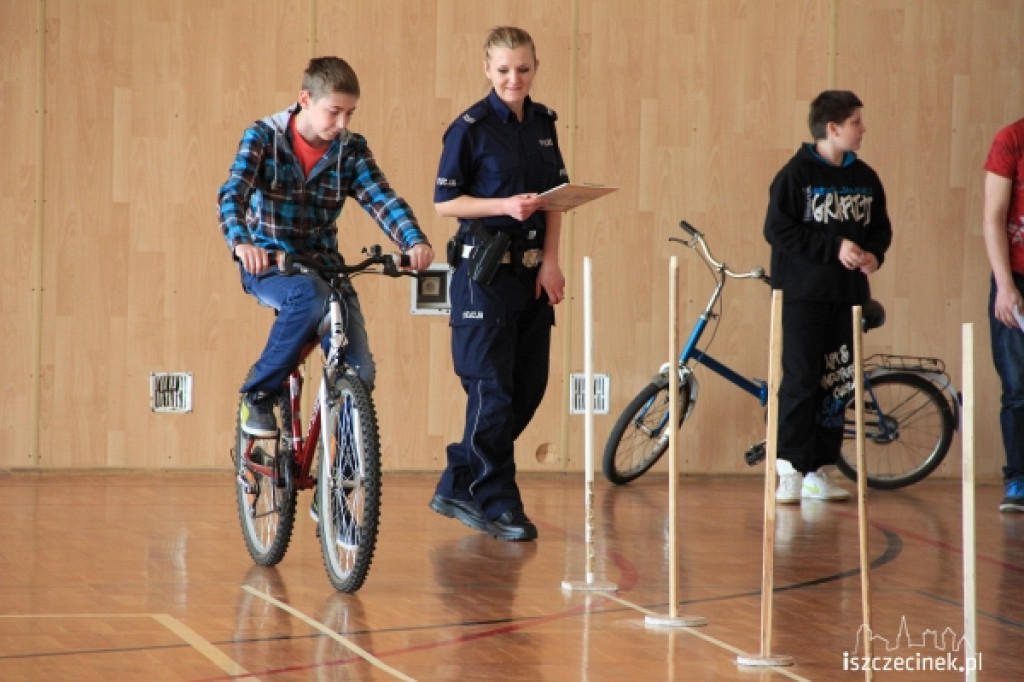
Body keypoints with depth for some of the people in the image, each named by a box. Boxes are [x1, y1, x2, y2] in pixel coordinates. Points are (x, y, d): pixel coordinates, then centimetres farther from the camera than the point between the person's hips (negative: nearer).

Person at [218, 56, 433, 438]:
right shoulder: (263, 137, -8)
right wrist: (242, 242, -43)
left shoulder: (351, 149, 0)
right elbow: (233, 194, -21)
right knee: (310, 296, -38)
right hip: (267, 263, -4)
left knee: (359, 372, -11)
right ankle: (258, 395, -19)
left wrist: (415, 241, -33)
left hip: (323, 264, 4)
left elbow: (381, 199, -12)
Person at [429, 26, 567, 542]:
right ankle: (496, 504, 6)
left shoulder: (543, 123, 10)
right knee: (493, 391, -5)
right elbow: (445, 201, -8)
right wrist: (506, 205, -21)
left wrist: (550, 261, 0)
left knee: (528, 388, 8)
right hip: (485, 271, -7)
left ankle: (458, 488, 20)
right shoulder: (471, 128, -8)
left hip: (532, 271, 7)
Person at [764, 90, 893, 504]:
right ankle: (790, 470, -2)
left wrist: (873, 254, -6)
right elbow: (778, 229, -12)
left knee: (836, 385, 6)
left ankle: (819, 472, 12)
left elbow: (880, 227, 17)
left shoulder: (865, 178, 9)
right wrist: (834, 247, -16)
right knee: (800, 381, -8)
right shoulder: (796, 174, -6)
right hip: (803, 294, -5)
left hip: (847, 295, 5)